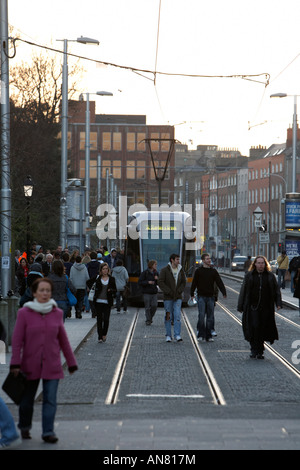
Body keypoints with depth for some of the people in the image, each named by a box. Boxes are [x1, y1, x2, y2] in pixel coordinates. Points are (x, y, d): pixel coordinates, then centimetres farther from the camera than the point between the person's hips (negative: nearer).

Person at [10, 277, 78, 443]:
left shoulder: (57, 313, 2)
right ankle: (24, 428, 32)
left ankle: (48, 432, 0)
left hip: (52, 365, 1)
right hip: (30, 365, -1)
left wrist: (71, 362, 13)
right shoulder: (24, 313, -5)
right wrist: (15, 364, -13)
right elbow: (17, 340, -6)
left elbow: (63, 340, 10)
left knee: (50, 399, -5)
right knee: (27, 399, 11)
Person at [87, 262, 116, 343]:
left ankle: (104, 334, 17)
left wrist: (111, 290, -14)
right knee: (99, 319, 0)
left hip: (107, 302, 0)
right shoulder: (97, 278, 3)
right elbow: (88, 282, 16)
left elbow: (115, 290, 7)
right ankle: (100, 337, 5)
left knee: (106, 319, -6)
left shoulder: (111, 279, 5)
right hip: (98, 301, 0)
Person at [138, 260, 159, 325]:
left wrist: (157, 279, -8)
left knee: (154, 306, -5)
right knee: (147, 307, -2)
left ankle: (151, 317, 19)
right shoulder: (145, 273, -6)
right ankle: (148, 320, 8)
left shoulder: (156, 273, 9)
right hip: (147, 293, -4)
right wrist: (147, 282, -19)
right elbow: (139, 282, -8)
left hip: (154, 292, 4)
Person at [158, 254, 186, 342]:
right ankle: (168, 335, 9)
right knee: (168, 316, 2)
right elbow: (160, 282, -8)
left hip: (178, 297, 2)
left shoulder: (180, 270, 7)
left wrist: (179, 291, -3)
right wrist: (168, 291, -12)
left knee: (177, 315, -7)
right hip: (168, 297, -2)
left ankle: (177, 335, -6)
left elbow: (184, 282, 12)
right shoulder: (165, 270, -5)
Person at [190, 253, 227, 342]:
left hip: (210, 296, 3)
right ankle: (201, 335, -4)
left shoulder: (213, 271, 8)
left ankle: (208, 336, 11)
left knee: (210, 317, 4)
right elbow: (194, 283, 5)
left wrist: (224, 292, -10)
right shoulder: (198, 271, 2)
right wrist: (192, 294, 2)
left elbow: (219, 282, 2)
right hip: (201, 296, -3)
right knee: (201, 316, -11)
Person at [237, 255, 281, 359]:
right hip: (252, 307, -1)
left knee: (263, 330, 3)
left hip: (266, 308, 1)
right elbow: (243, 291, 8)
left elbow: (276, 290, 11)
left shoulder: (270, 276, 8)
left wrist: (278, 303, -2)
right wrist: (240, 306, 5)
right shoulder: (249, 276, 6)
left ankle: (260, 351, 13)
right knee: (254, 327, -12)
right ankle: (254, 349, -2)